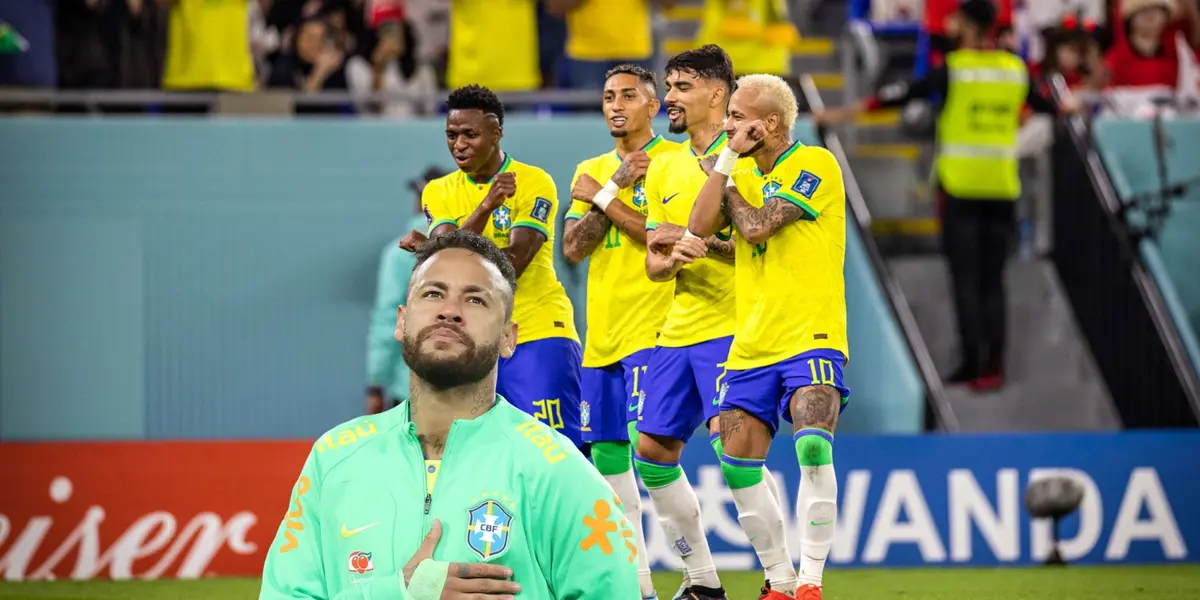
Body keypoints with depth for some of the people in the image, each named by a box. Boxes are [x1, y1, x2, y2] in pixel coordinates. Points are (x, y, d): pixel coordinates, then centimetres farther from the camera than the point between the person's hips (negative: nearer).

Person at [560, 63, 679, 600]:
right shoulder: (592, 172, 16)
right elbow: (573, 248, 4)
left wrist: (603, 197, -10)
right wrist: (617, 185, -5)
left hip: (652, 330, -7)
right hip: (602, 335, 7)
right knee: (606, 455, 8)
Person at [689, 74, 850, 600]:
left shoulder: (815, 164, -7)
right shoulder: (743, 171, 14)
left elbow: (758, 226, -17)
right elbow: (699, 227, 1)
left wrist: (728, 182, 2)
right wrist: (728, 158, 1)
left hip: (810, 338, -7)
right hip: (752, 345, 7)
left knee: (812, 447, -25)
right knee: (737, 465, 2)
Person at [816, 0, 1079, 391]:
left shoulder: (954, 68, -7)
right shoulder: (1015, 69, 5)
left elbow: (906, 93, -11)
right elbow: (1041, 103, 22)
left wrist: (847, 112, -7)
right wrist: (1066, 108, 46)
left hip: (960, 187, -4)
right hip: (1002, 187, 4)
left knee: (966, 280, 0)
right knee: (993, 281, 9)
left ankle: (973, 361, -6)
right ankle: (994, 364, 2)